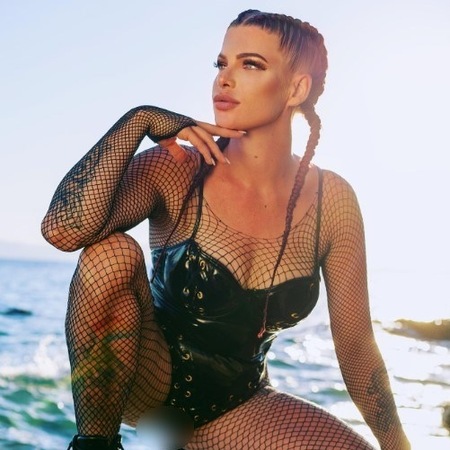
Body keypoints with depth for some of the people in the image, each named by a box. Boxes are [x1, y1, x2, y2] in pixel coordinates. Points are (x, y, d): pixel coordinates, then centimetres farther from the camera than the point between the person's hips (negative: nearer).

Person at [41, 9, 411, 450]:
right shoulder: (175, 171, -15)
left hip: (237, 407, 2)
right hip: (147, 381, -2)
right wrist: (137, 121, -27)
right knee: (112, 253, -29)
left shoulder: (331, 200, -9)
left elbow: (356, 345, -3)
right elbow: (63, 230, -33)